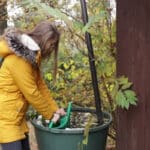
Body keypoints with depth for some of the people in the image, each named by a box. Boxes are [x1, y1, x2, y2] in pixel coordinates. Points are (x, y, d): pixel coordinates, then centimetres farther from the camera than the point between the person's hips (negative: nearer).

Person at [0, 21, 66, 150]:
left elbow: (40, 85, 10)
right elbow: (31, 93, -19)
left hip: (17, 115, 10)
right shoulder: (18, 58, -22)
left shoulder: (31, 55, 8)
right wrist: (50, 114, -7)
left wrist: (55, 109, 6)